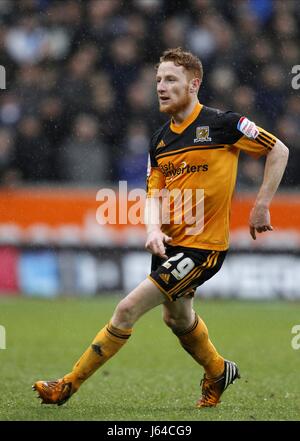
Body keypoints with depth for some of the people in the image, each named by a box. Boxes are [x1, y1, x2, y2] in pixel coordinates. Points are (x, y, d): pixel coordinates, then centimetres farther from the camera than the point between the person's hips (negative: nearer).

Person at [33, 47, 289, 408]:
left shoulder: (222, 124, -12)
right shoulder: (160, 140, 7)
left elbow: (279, 151, -4)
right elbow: (155, 192, 5)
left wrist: (261, 206, -7)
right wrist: (154, 229, -16)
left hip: (202, 247, -8)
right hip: (170, 244, 8)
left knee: (128, 309, -12)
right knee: (177, 318, 25)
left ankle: (69, 385, -4)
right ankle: (218, 373, 51)